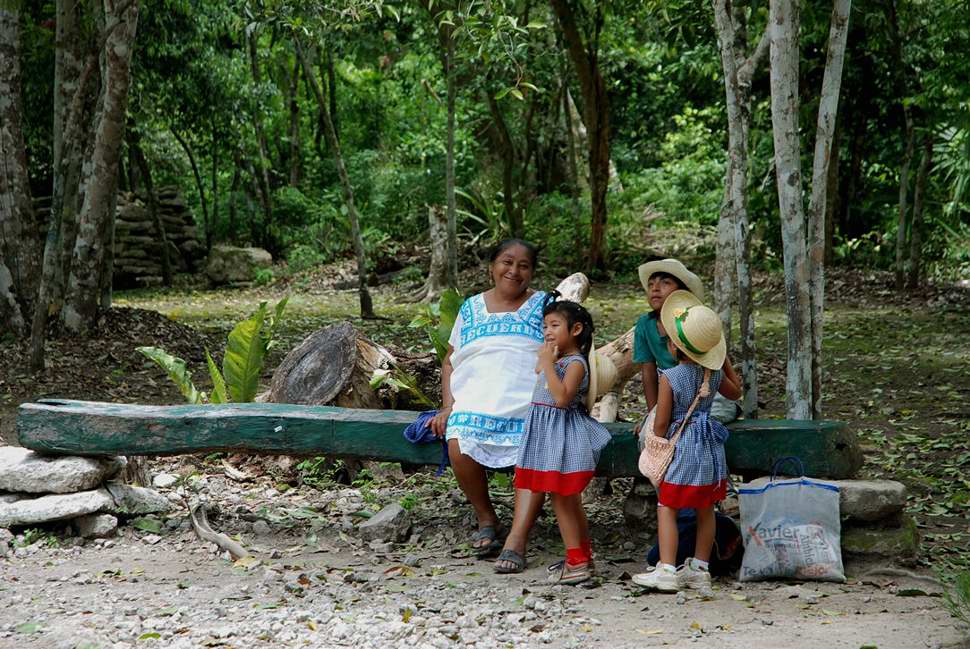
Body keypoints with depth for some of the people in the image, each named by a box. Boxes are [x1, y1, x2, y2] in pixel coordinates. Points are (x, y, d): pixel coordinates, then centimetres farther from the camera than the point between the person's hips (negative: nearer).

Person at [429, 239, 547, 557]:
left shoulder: (544, 306, 12)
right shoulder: (471, 308, 18)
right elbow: (449, 361, 20)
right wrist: (448, 406, 5)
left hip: (530, 404, -1)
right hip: (476, 402, 2)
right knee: (459, 448, -29)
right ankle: (486, 518, -5)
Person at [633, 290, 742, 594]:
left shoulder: (669, 378, -16)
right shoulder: (715, 373, 0)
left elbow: (661, 424, -11)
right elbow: (735, 391, 23)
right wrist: (725, 361, 29)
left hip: (682, 446, -6)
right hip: (711, 447, 6)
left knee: (666, 508, 2)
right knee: (706, 510, 13)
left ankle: (666, 571, -2)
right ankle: (699, 569, 21)